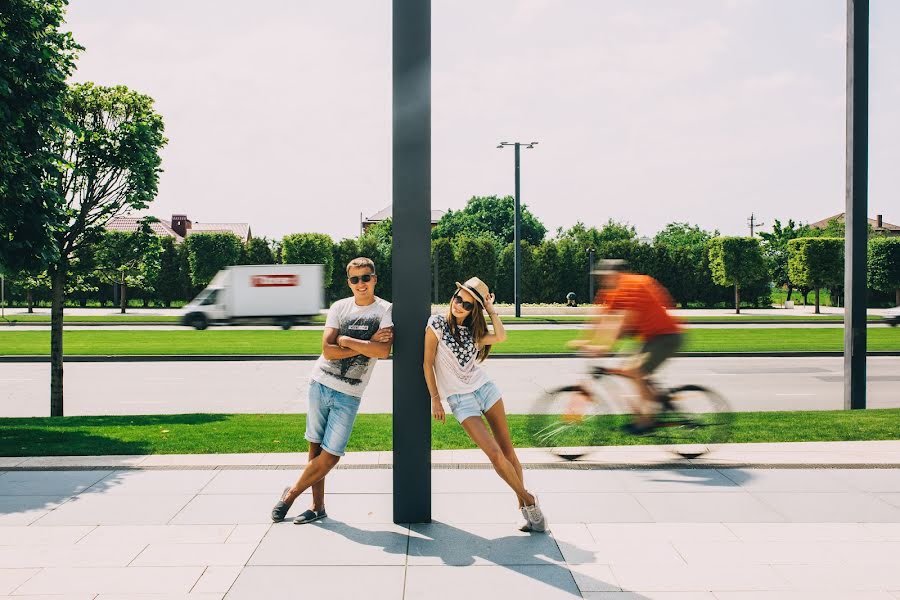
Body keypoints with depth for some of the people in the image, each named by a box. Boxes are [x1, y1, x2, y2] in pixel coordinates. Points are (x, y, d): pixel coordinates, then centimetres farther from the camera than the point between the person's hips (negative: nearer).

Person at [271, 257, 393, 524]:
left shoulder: (386, 311, -3)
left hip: (349, 394, -2)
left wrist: (346, 340, -12)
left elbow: (383, 351, -19)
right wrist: (366, 345, -13)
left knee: (330, 457, -3)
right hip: (320, 383, 2)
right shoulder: (339, 307, 4)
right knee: (315, 448, 6)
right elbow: (328, 350, -6)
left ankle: (292, 493, 19)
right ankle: (317, 506, 21)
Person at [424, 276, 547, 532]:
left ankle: (523, 505, 11)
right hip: (461, 400, -4)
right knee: (495, 455, -12)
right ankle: (529, 500, 2)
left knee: (508, 451, 0)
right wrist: (435, 399, -7)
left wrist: (491, 309, -3)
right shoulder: (437, 324, -6)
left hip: (485, 388, 4)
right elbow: (428, 363, -4)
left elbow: (501, 336, -7)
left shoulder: (471, 331, 8)